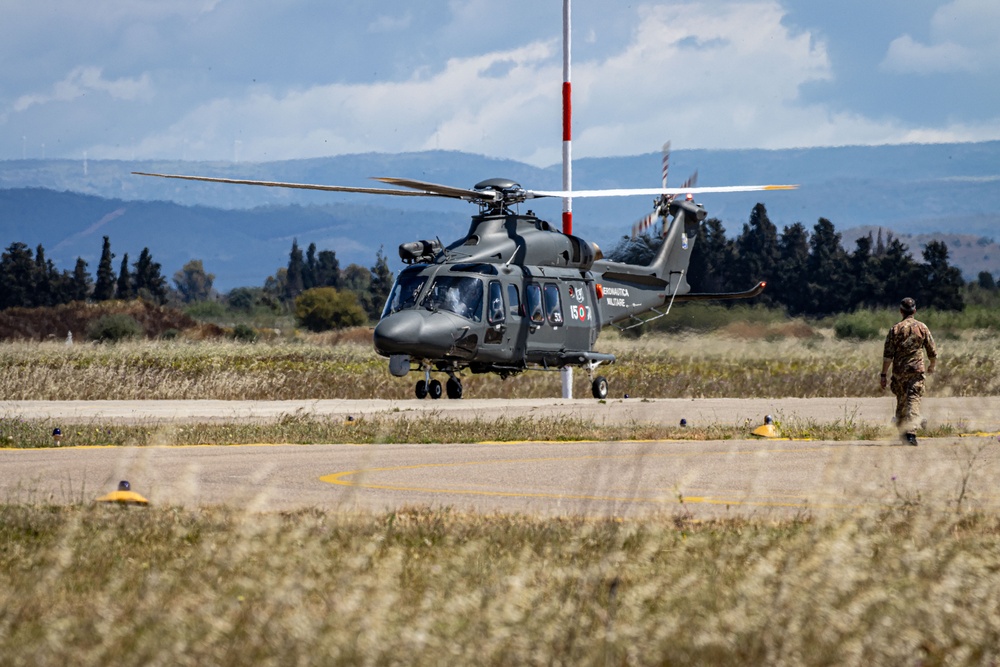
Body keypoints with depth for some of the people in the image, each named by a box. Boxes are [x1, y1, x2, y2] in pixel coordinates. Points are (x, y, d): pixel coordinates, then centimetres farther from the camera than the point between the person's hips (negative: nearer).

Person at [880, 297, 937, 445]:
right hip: (916, 371, -1)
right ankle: (911, 433, -24)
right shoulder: (922, 327, 1)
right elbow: (932, 351, 7)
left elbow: (888, 355, -4)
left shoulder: (895, 329, -1)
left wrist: (883, 375, 0)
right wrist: (931, 366, 26)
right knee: (913, 401, -7)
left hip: (899, 372, 1)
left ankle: (902, 433, 25)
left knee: (901, 402, 16)